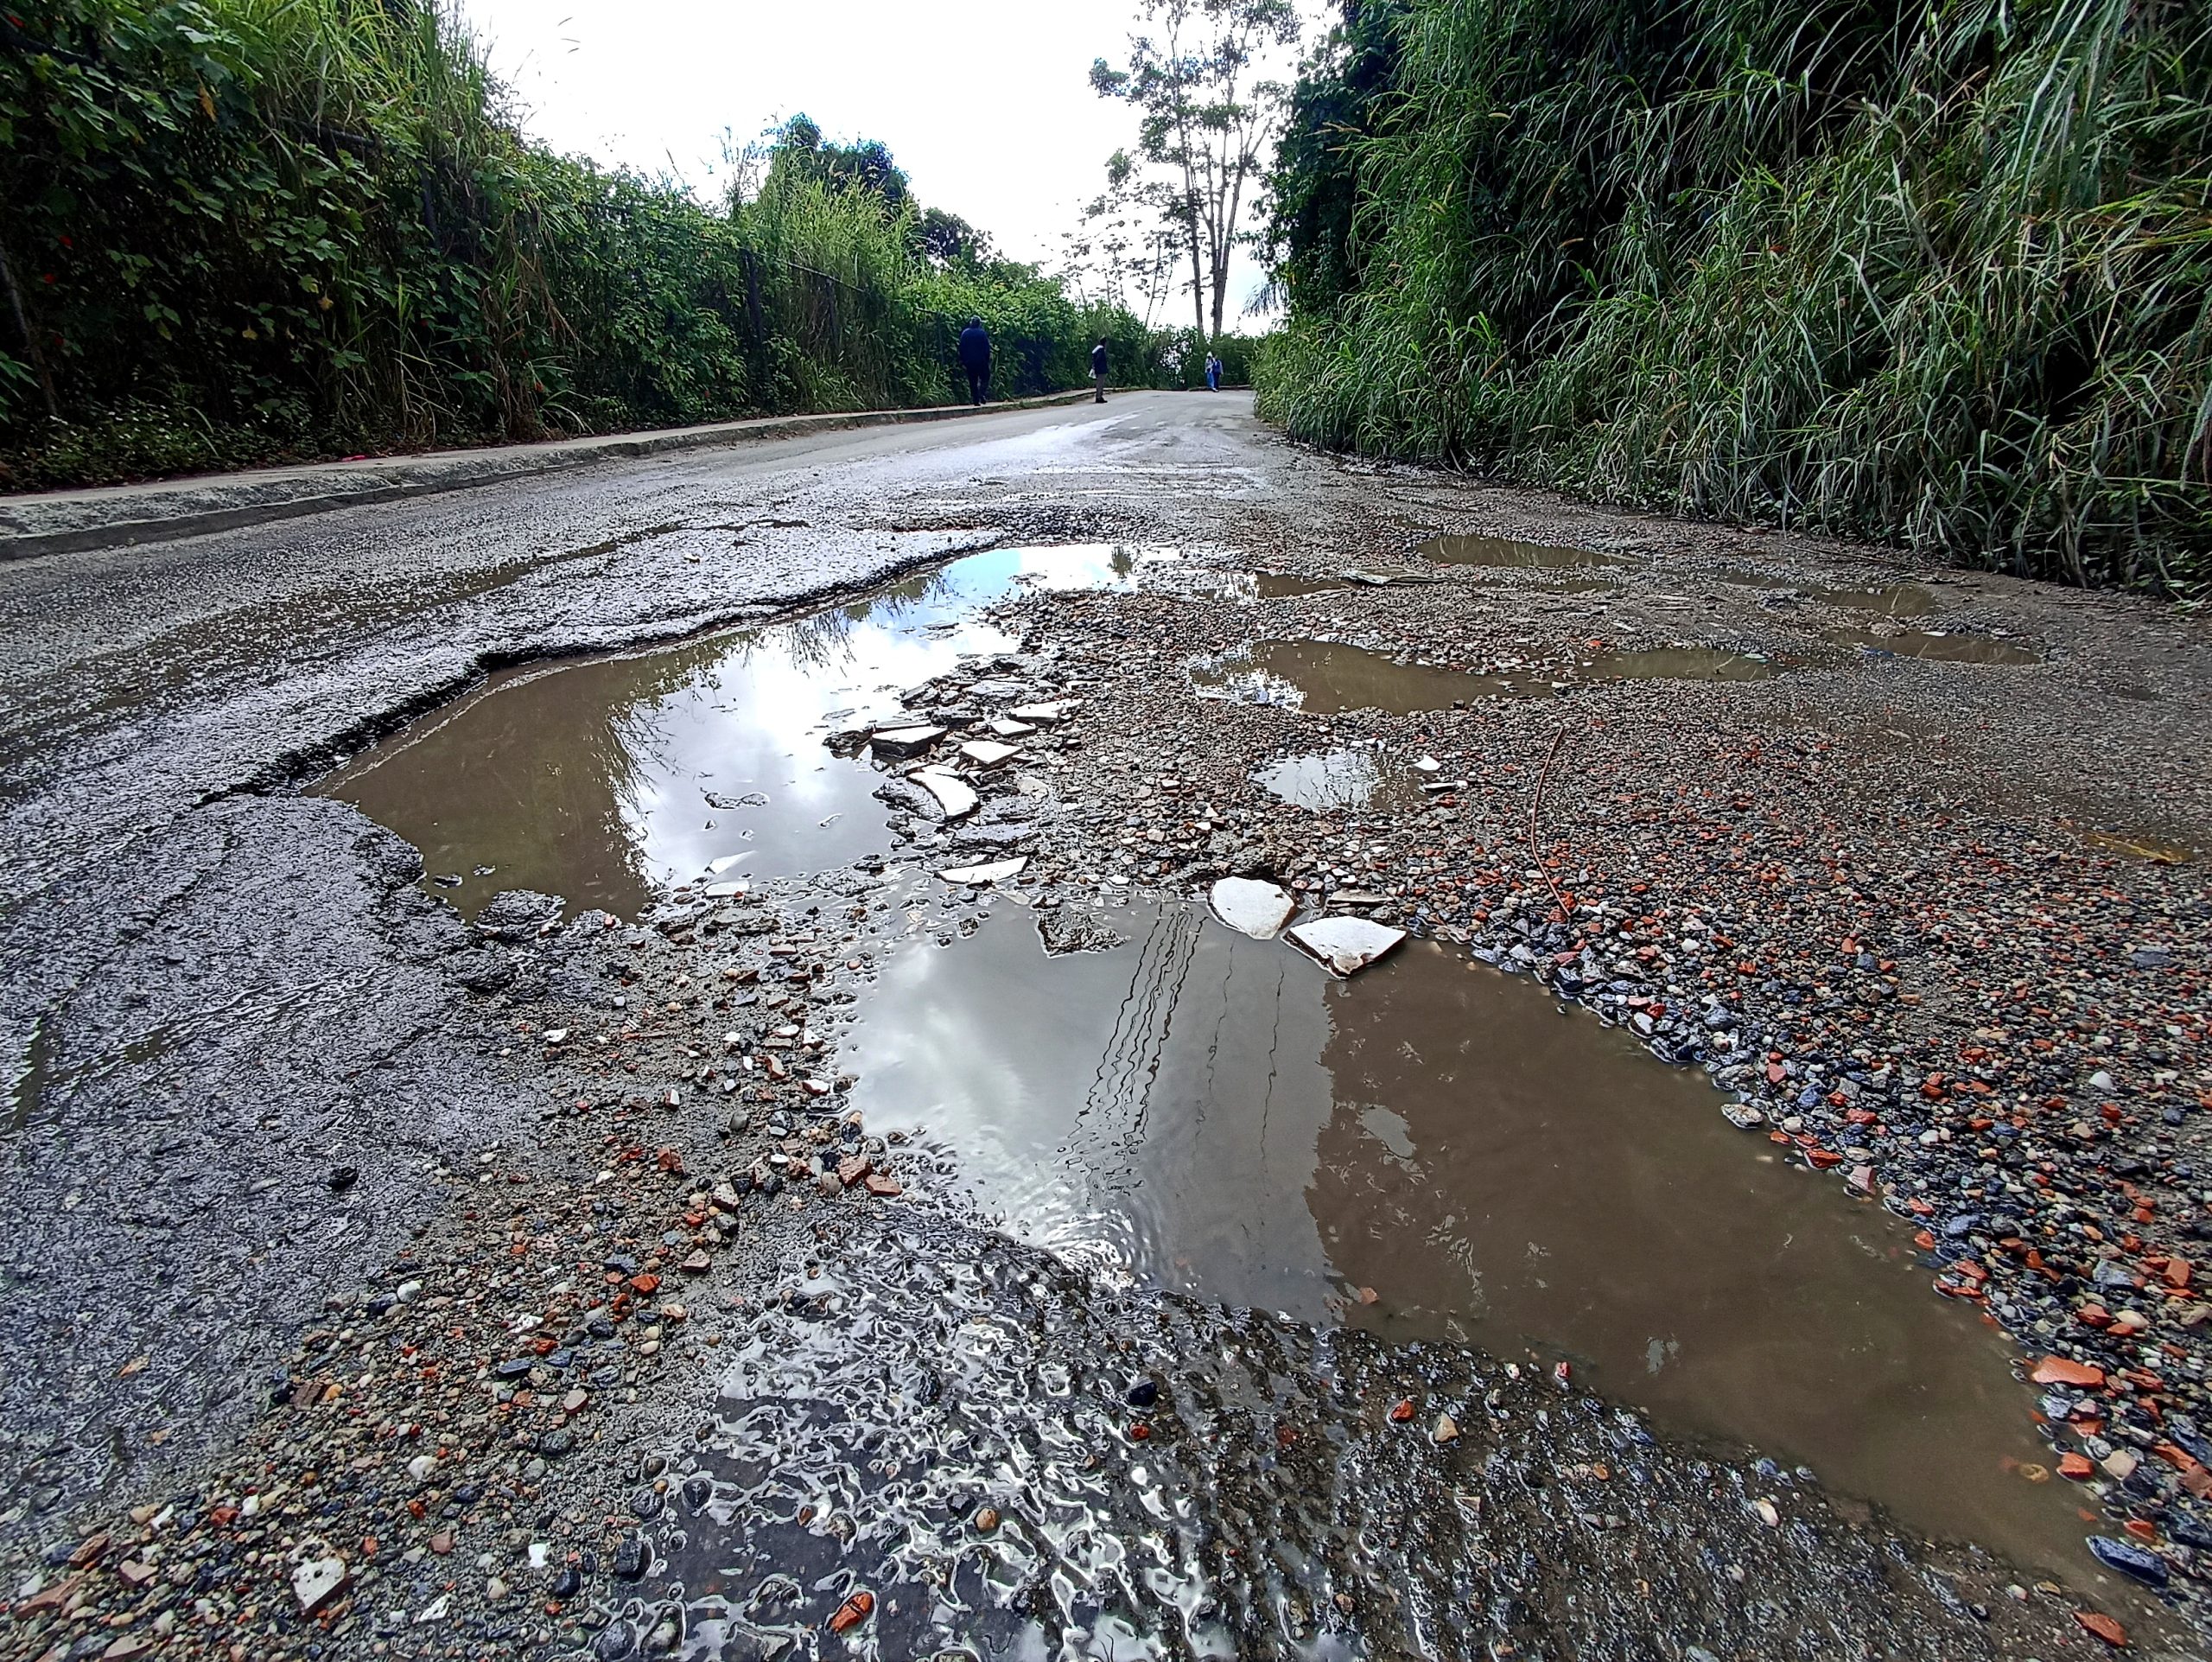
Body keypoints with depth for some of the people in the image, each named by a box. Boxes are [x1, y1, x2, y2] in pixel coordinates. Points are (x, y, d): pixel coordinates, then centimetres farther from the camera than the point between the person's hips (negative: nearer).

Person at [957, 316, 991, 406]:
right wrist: (987, 360, 3)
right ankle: (982, 393, -13)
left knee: (973, 382, 8)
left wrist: (962, 361, 10)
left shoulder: (965, 333, 5)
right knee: (985, 378, 10)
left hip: (969, 361, 3)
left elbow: (961, 348, 6)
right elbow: (987, 348, -5)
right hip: (981, 361, -3)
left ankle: (975, 399, 4)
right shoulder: (982, 333, -4)